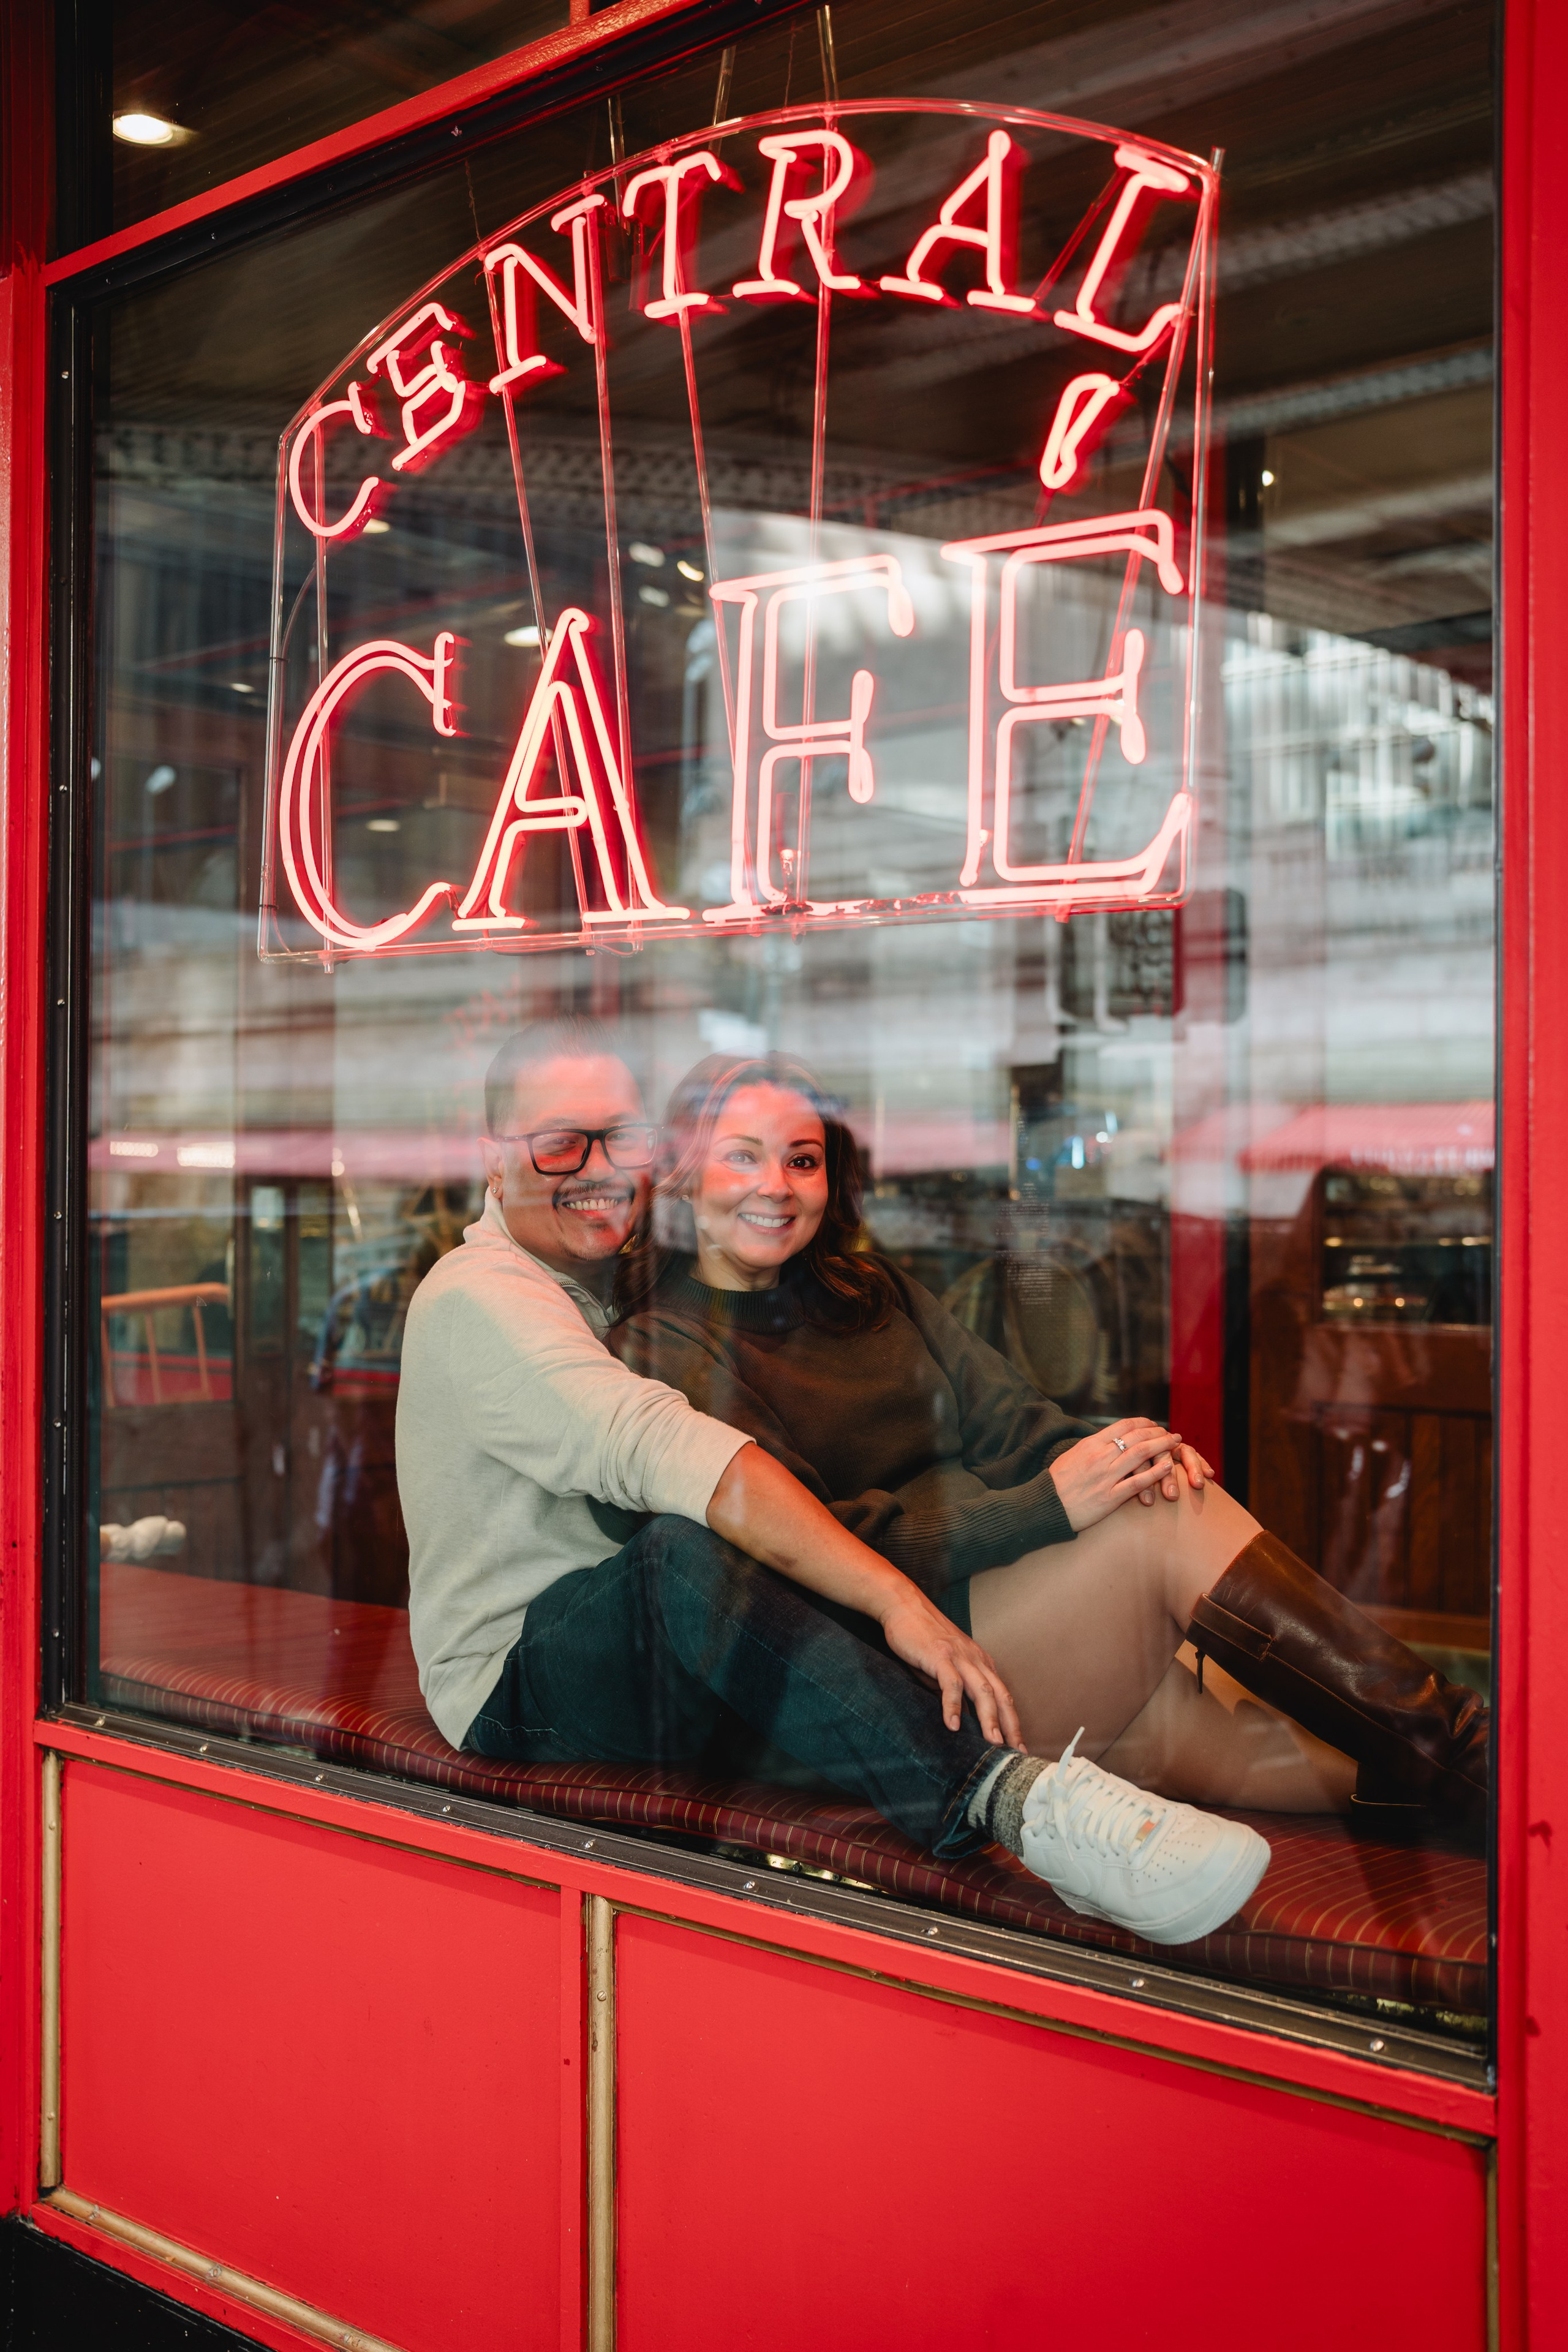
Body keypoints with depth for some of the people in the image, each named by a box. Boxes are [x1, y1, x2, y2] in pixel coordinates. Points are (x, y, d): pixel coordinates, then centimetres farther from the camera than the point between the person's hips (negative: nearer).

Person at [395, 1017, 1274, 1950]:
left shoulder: (631, 1284, 17)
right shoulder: (481, 1299, -13)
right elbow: (668, 1453, -30)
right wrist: (898, 1601, -40)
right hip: (522, 1688, -8)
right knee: (680, 1549, -39)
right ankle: (1011, 1795, -50)